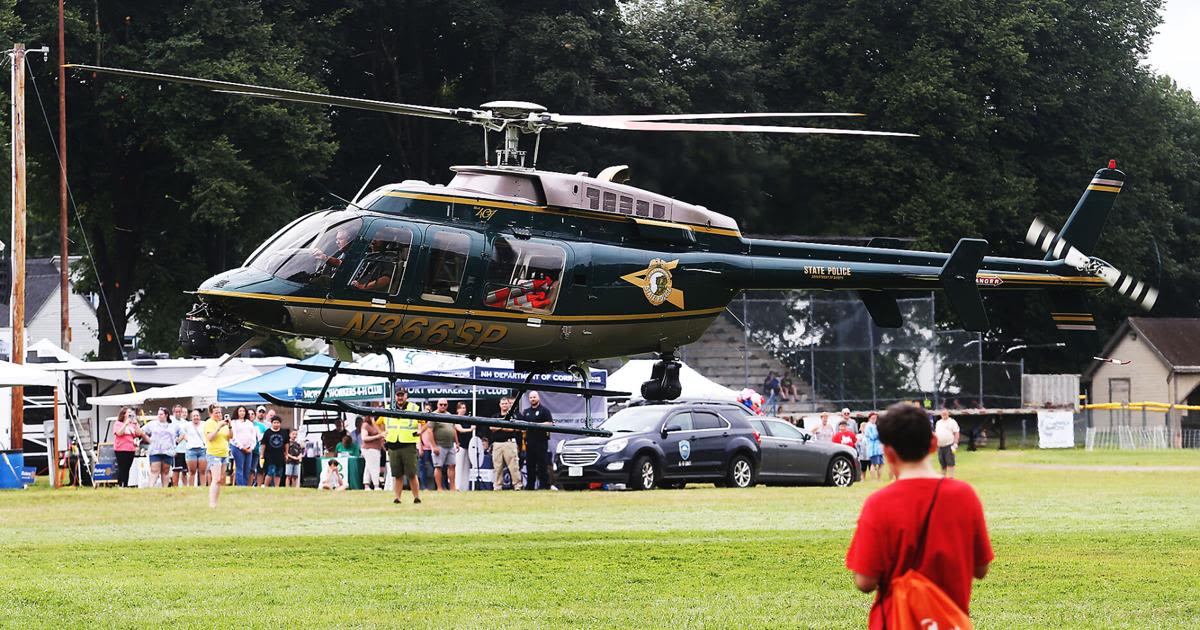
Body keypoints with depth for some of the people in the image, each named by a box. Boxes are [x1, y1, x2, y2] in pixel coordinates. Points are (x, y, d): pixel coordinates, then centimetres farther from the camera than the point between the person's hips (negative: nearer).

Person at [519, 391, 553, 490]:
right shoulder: (526, 411, 19)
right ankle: (530, 485, 11)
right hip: (529, 440, 6)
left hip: (541, 441, -6)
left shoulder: (544, 410, 1)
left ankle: (544, 484, -7)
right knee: (530, 465, 7)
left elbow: (549, 423, -8)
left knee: (542, 464, -7)